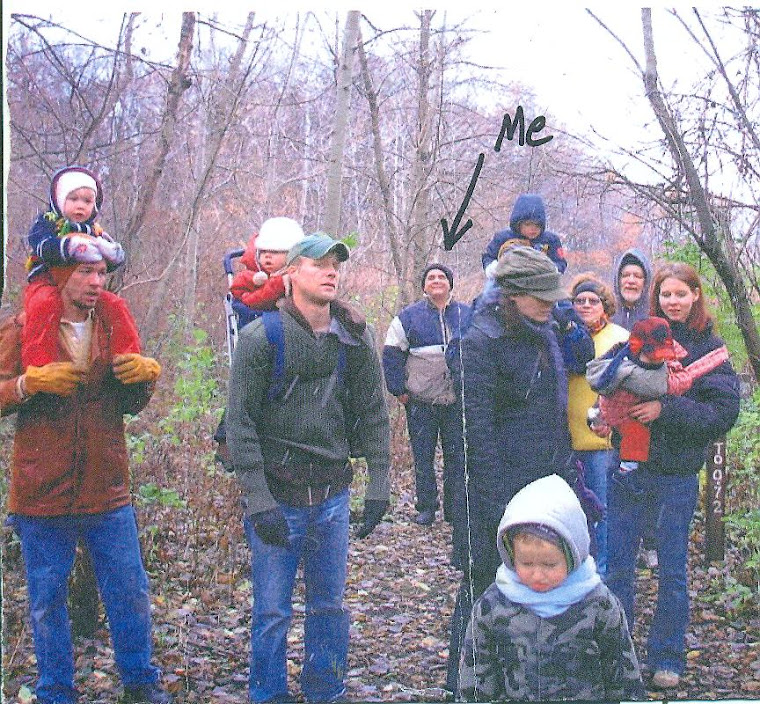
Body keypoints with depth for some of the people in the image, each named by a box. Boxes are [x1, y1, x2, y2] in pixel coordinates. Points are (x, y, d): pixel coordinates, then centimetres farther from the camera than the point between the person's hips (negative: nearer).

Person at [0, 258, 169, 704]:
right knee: (48, 600, 9)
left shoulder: (114, 328, 8)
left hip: (108, 490, 3)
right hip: (42, 495, -3)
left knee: (131, 591, 9)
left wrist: (146, 375, -6)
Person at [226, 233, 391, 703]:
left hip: (333, 492, 4)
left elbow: (373, 413, 9)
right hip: (278, 496, -4)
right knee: (273, 611, 4)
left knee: (330, 604, 14)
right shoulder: (261, 336, -9)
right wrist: (258, 501, -14)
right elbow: (241, 422, -9)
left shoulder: (355, 337, 3)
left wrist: (378, 486, 4)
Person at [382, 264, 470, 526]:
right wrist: (399, 389, -2)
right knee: (423, 457, 5)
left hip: (459, 400, 1)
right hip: (420, 401, -1)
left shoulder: (467, 315, 8)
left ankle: (455, 508, 16)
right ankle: (426, 507, 16)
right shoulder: (408, 317, 3)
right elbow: (392, 354, 4)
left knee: (457, 455, 6)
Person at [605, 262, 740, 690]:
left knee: (673, 571, 10)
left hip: (678, 474, -2)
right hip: (628, 467, 2)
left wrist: (667, 409, -24)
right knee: (617, 566, 9)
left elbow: (724, 412, -13)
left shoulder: (710, 348, -4)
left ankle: (667, 659, 24)